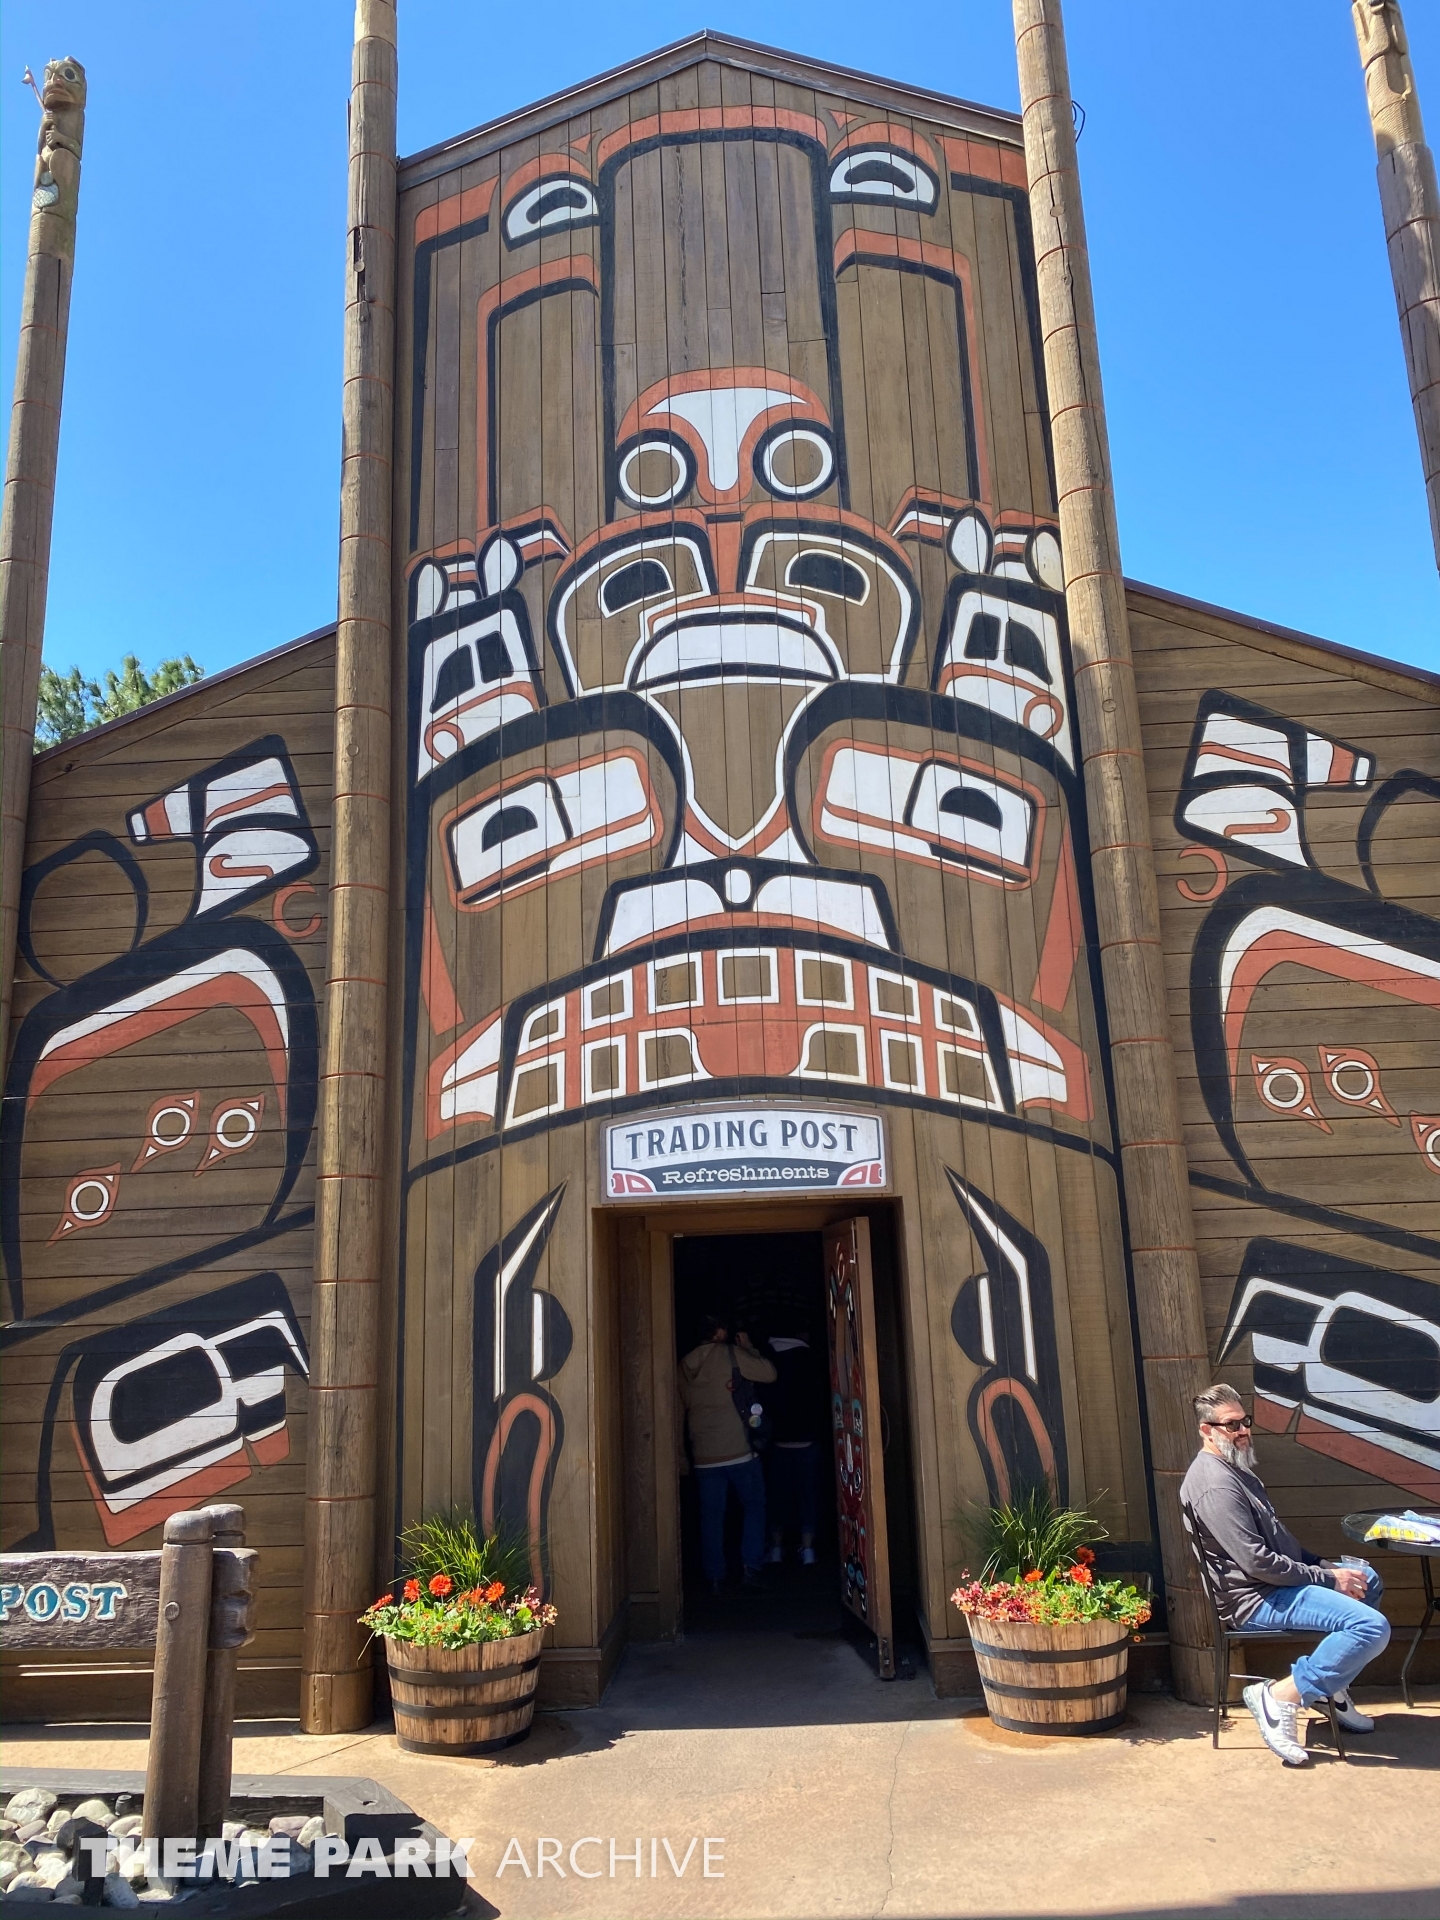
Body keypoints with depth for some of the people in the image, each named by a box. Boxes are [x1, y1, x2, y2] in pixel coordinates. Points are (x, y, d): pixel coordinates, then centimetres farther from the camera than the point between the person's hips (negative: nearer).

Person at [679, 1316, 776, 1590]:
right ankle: (751, 1565, 3)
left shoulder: (686, 1364, 8)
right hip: (738, 1450, -4)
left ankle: (715, 1576, 10)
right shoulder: (730, 1354, -8)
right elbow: (769, 1372, -5)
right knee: (754, 1507, 11)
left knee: (711, 1516, 9)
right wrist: (748, 1347, 6)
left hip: (704, 1455, 4)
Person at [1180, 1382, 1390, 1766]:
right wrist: (1328, 1578, -17)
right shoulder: (1215, 1485, -24)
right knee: (1372, 1626, -24)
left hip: (1280, 1579, 11)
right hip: (1257, 1599, -11)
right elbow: (1258, 1564, -26)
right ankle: (1281, 1698, -15)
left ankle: (1330, 1681, 20)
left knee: (1368, 1578, 26)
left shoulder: (1237, 1467, 12)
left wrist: (1319, 1562, 7)